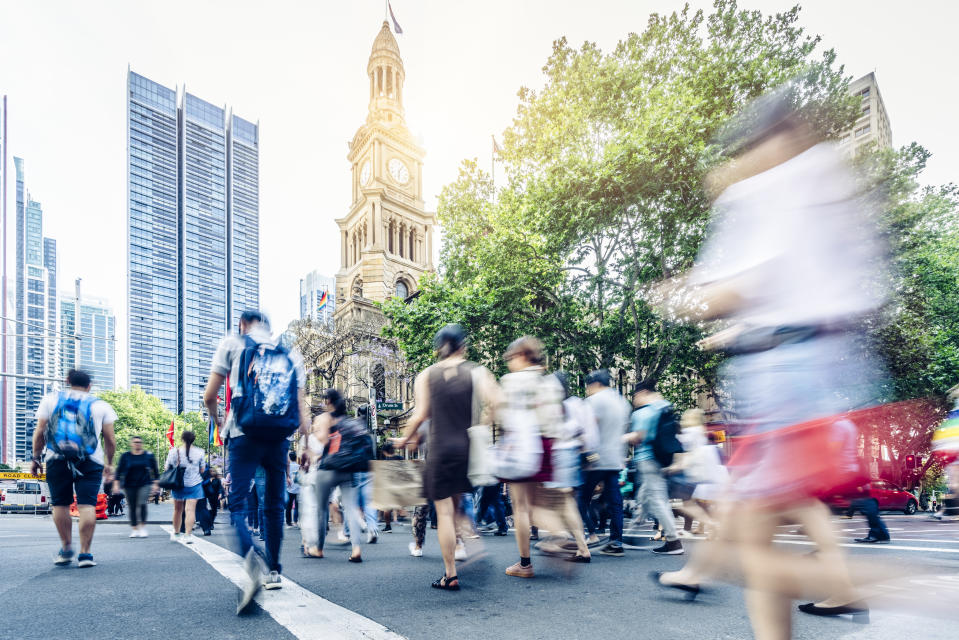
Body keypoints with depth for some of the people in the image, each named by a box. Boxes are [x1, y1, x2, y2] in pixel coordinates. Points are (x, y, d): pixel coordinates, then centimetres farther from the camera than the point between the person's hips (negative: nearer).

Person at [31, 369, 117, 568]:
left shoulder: (50, 400, 12)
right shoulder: (101, 406, 10)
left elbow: (40, 432, 7)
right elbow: (110, 439, 9)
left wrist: (36, 458, 15)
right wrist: (109, 464, 19)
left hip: (56, 460, 1)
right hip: (90, 462, -1)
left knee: (60, 504, 12)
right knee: (87, 505, -3)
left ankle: (66, 548, 15)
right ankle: (85, 554, -4)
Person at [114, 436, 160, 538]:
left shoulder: (148, 455, 2)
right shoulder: (125, 456, 3)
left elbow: (154, 471, 7)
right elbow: (119, 471, 5)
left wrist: (155, 484, 3)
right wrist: (116, 484, -2)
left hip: (145, 484, -1)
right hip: (129, 485, 2)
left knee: (142, 504, -18)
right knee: (132, 507, 6)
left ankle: (143, 527, -7)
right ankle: (135, 529, 17)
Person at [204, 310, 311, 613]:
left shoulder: (233, 344, 7)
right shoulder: (291, 355, 13)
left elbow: (209, 397, 5)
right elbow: (303, 410, 8)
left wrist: (218, 423, 24)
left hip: (243, 436, -3)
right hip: (279, 440, 3)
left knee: (237, 505, -3)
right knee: (274, 506, 15)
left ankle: (251, 556, -30)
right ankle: (274, 571, 23)